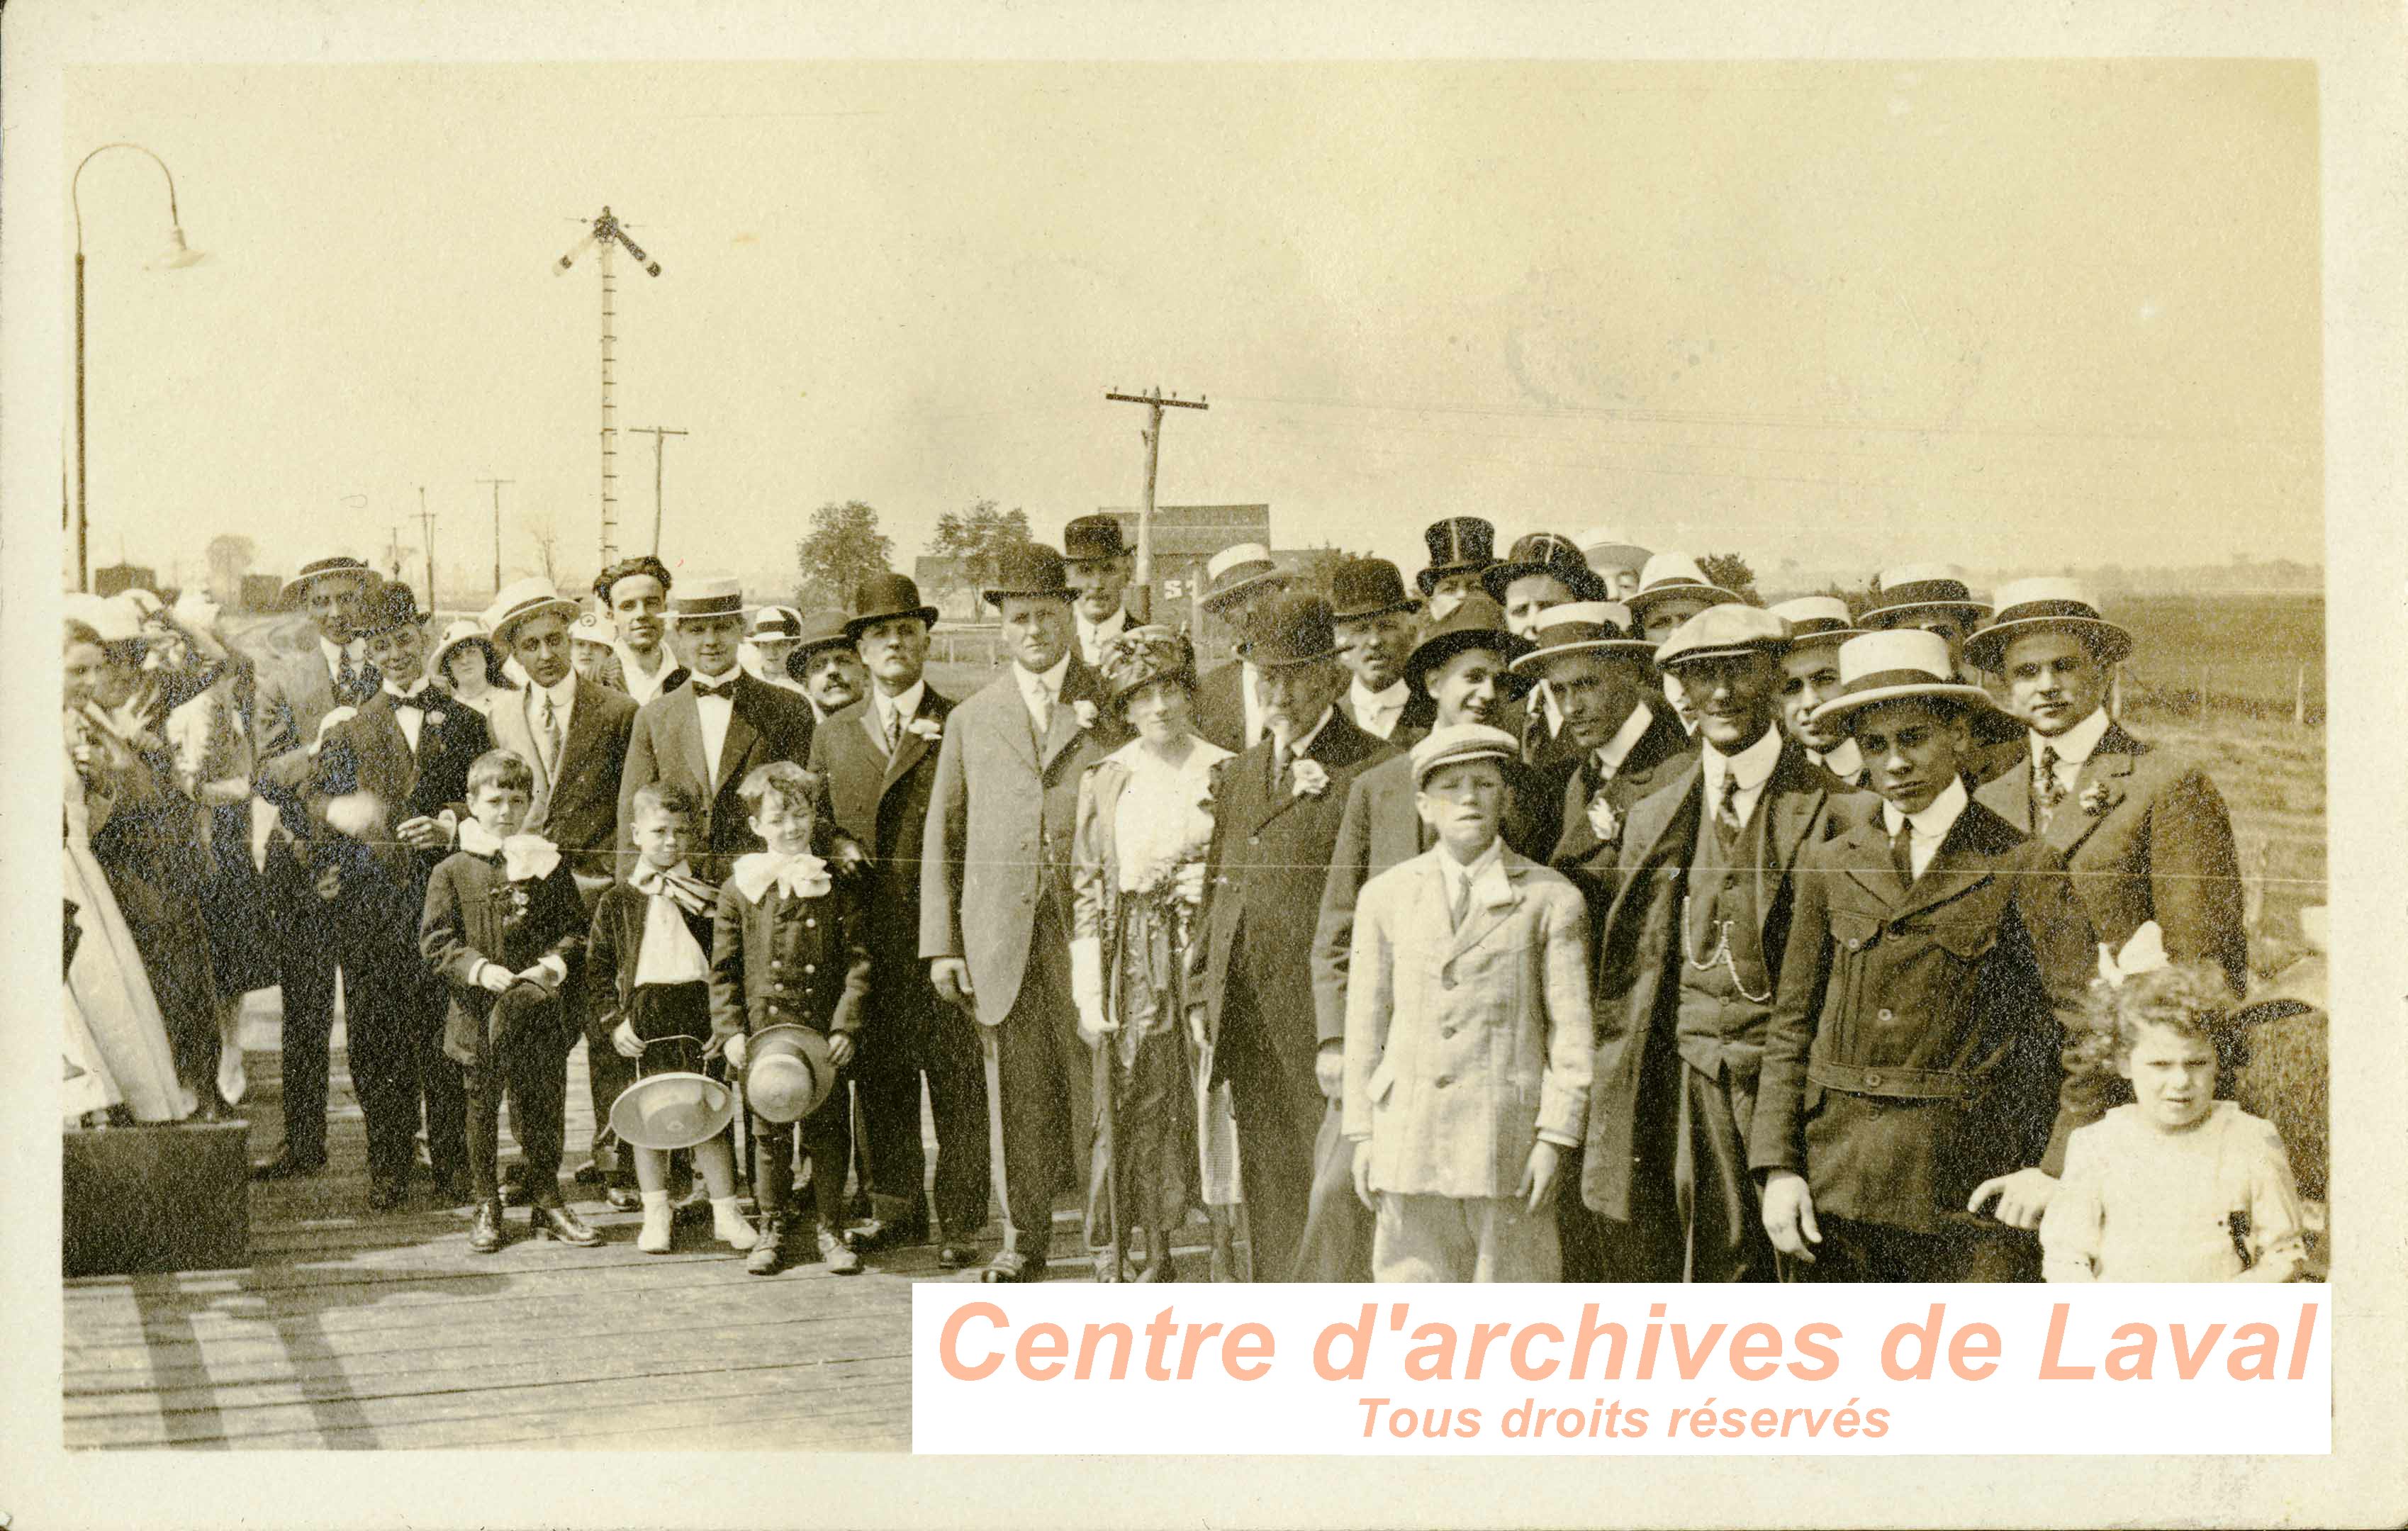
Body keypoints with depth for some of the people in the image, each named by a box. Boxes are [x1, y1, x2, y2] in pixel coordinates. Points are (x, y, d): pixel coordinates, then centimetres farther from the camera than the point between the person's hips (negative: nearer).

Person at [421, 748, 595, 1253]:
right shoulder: (453, 872, 0)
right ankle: (486, 1207, 19)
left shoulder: (549, 864, 6)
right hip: (478, 1013, -1)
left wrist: (554, 964, -12)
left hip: (538, 1009, 1)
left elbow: (576, 928, 6)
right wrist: (479, 968, -17)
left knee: (543, 1106, 8)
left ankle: (547, 1201, 22)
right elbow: (435, 940, -3)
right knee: (481, 1109, 7)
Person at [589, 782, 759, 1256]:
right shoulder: (617, 902, 6)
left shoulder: (710, 899, 7)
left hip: (699, 1011, 0)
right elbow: (597, 969, 7)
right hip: (644, 1018, 0)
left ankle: (726, 1212, 11)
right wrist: (613, 1022, -3)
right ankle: (656, 1215, 17)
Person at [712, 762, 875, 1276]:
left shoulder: (840, 882, 1)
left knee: (828, 1132, 4)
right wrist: (730, 1029, -3)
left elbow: (858, 960, 0)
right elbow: (723, 968, 6)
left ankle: (830, 1228, 18)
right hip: (763, 1030, 0)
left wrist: (847, 1024, -8)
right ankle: (773, 1230, 21)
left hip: (823, 1034, 0)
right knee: (770, 1136, 8)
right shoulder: (739, 887, 2)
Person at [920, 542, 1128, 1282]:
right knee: (1015, 1090, 5)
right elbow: (943, 835, 13)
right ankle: (1023, 1238, 17)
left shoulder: (1114, 706, 7)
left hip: (1090, 922, -2)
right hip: (1002, 933, 2)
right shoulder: (972, 719, 13)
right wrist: (942, 944, 6)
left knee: (1099, 1078, -4)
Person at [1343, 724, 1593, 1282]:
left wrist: (1555, 1138, -6)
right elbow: (1365, 1025, 11)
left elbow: (1571, 1032, 1)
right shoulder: (1387, 896, 11)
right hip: (1409, 1141, 2)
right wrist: (1362, 1135, 6)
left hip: (1508, 1145, -2)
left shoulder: (1551, 900, 3)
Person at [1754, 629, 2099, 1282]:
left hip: (1967, 1185, -2)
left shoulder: (2022, 868, 0)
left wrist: (2057, 1167, -10)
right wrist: (1778, 1167, 1)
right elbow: (1790, 1027, 10)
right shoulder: (1828, 865, 9)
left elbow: (2091, 1026, -3)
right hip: (1837, 1182, 3)